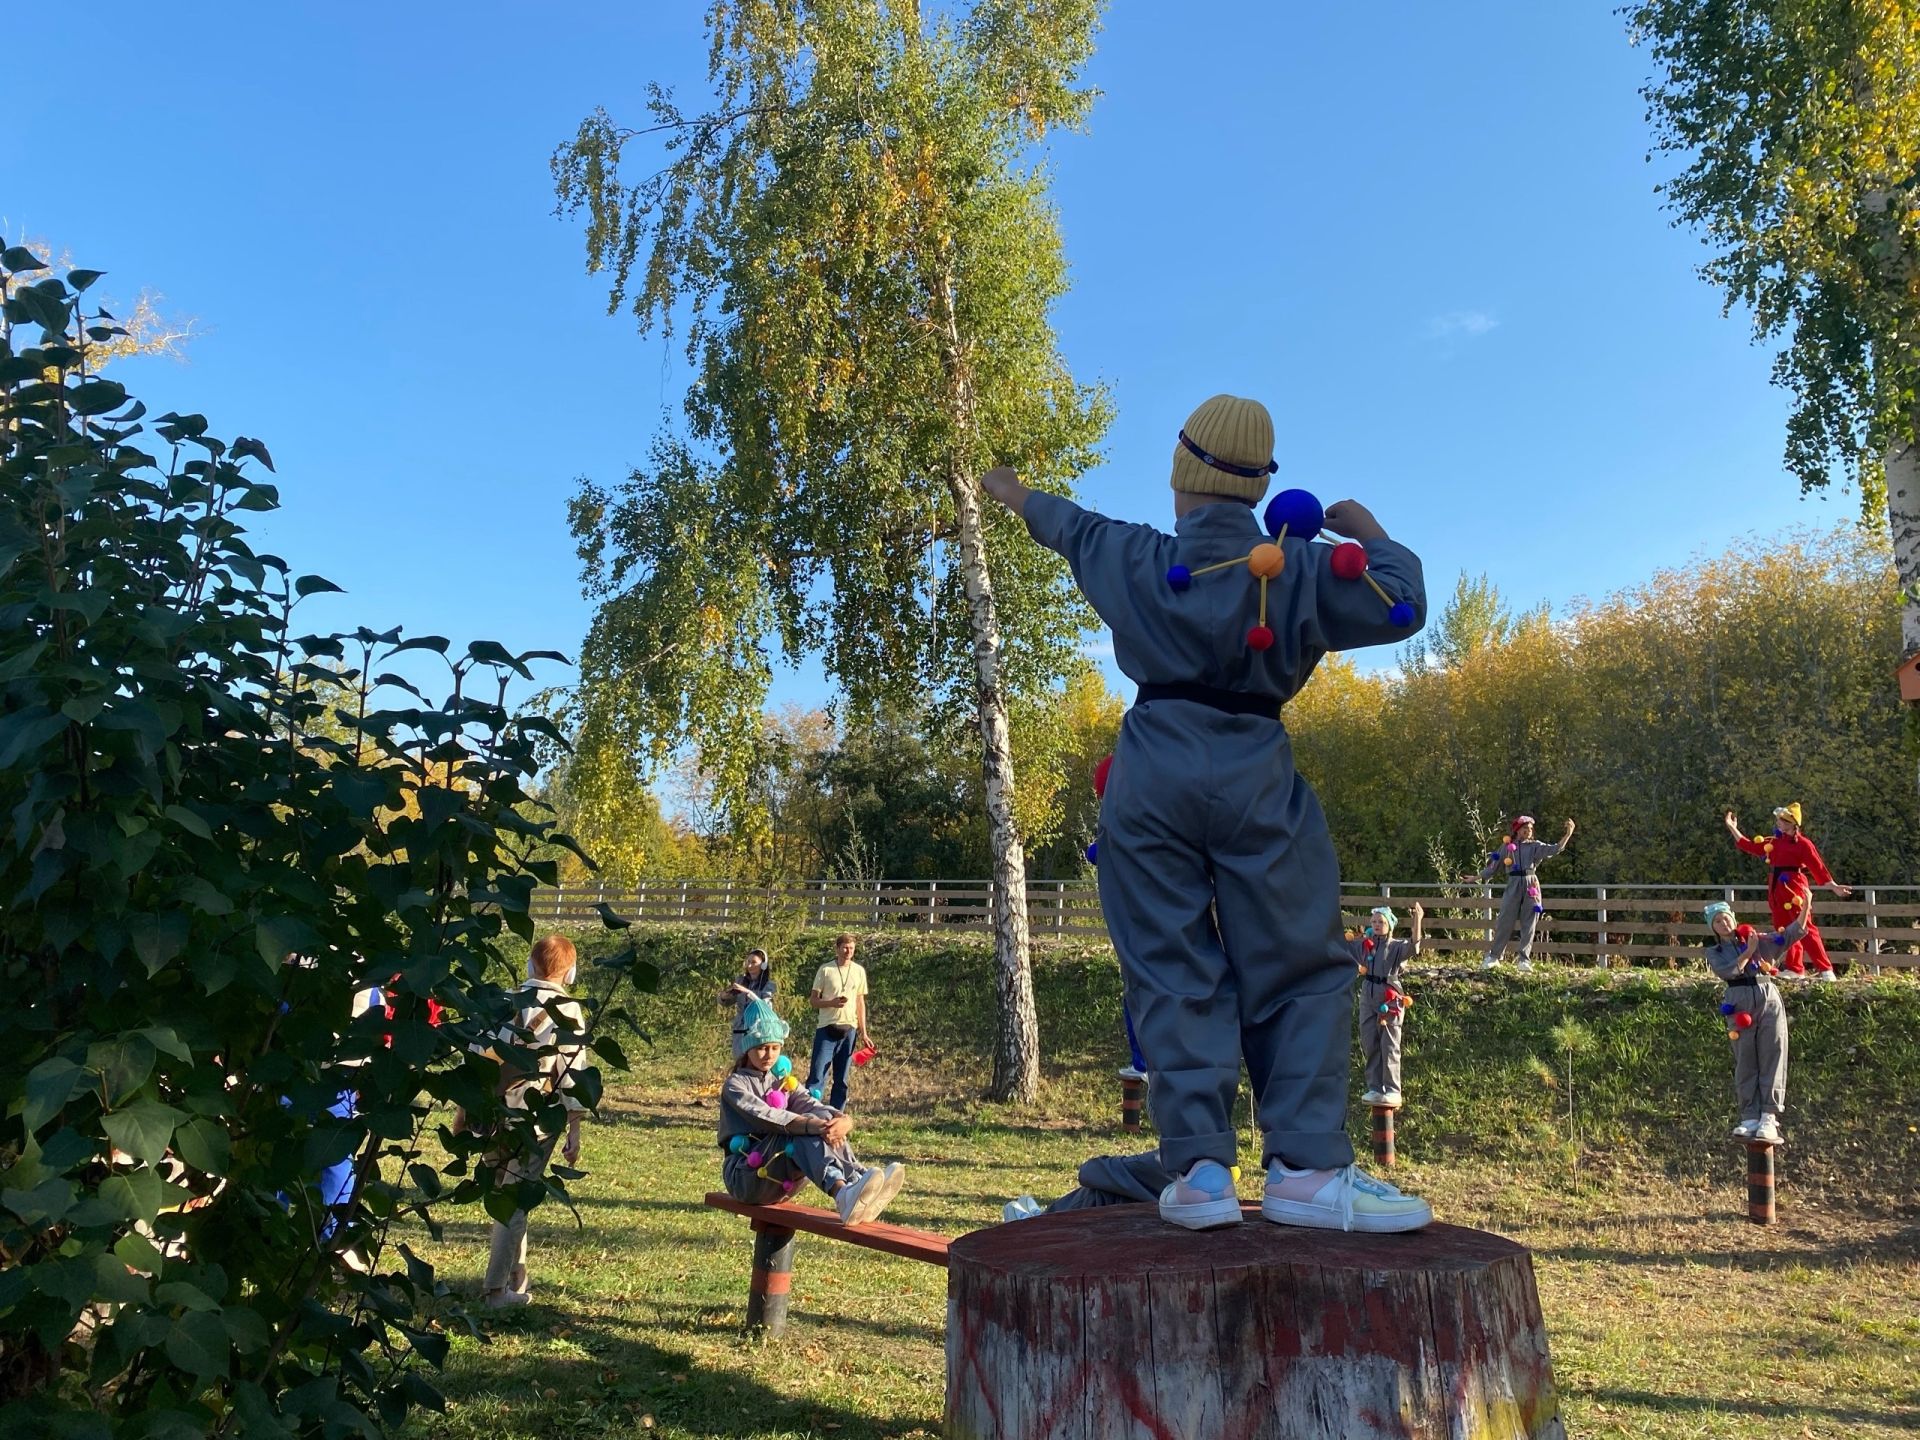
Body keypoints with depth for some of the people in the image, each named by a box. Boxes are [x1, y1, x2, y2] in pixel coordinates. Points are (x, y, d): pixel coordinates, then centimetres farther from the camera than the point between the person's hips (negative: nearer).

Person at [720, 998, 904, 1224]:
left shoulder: (783, 1083, 18)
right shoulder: (735, 1085, -3)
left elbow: (812, 1106, -3)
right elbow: (764, 1115, -23)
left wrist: (844, 1120, -27)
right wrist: (810, 1125, -40)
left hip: (780, 1179, 5)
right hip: (746, 1177, -5)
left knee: (828, 1126, -20)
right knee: (802, 1132, -32)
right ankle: (842, 1193, -58)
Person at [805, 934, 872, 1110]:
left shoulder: (859, 970, 6)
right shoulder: (825, 969, -3)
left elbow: (860, 1003, 12)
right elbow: (813, 1000, -1)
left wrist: (864, 1033, 9)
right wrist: (831, 1002, -20)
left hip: (849, 1029, 3)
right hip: (827, 1029, -3)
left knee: (841, 1079, 8)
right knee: (817, 1074, -7)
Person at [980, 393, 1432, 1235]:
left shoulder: (1133, 556, 11)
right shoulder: (1299, 568, 4)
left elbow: (1070, 526, 30)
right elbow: (1400, 607, 2)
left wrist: (1018, 496, 51)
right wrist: (1368, 533, 20)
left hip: (1152, 777, 2)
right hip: (1256, 777, -1)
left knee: (1174, 974, 2)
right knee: (1298, 972, 3)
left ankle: (1198, 1168, -3)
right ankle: (1305, 1166, -6)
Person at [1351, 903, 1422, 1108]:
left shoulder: (1396, 947, -7)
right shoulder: (1364, 945, 8)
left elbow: (1413, 947, -28)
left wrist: (1417, 921, -40)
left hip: (1389, 1000, -5)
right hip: (1368, 999, 5)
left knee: (1389, 1047, -1)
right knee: (1370, 1046, 9)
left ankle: (1392, 1091, 5)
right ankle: (1374, 1088, 19)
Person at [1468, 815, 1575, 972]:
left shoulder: (1535, 846, 9)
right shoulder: (1507, 847, 9)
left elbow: (1554, 849, -6)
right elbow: (1493, 868, 15)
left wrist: (1568, 834, -18)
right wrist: (1474, 878, 16)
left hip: (1531, 885, 0)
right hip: (1513, 886, 0)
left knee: (1528, 924, 0)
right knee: (1505, 921, 0)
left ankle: (1525, 960, 3)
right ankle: (1494, 956, 8)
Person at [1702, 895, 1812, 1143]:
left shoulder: (1756, 939, 11)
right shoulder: (1714, 951, 10)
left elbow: (1791, 934, 5)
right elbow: (1725, 971, -10)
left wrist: (1805, 909, -7)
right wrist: (1748, 952, -7)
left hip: (1768, 999, 0)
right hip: (1739, 1004, 0)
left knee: (1772, 1059, -4)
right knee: (1745, 1064, 2)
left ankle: (1769, 1117, -4)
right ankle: (1750, 1118, 6)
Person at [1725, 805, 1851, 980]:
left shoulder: (1802, 843, -7)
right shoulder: (1774, 842, 13)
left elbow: (1818, 867, -11)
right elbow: (1750, 846, 22)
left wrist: (1834, 886, -20)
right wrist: (1732, 828, 22)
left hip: (1795, 888, -7)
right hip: (1777, 889, 7)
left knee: (1805, 929, -11)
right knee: (1784, 929, 10)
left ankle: (1825, 970, -9)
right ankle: (1794, 968, 18)